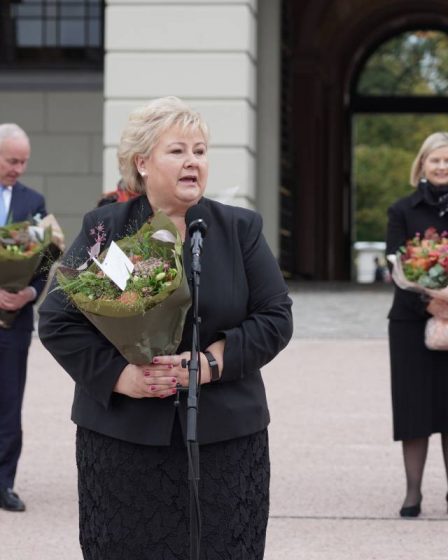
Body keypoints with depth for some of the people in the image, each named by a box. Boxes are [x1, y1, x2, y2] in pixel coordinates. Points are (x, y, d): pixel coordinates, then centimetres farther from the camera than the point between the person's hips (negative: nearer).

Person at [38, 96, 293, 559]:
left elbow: (275, 317, 2)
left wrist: (211, 363, -13)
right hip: (122, 436, -1)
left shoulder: (240, 229, 7)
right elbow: (57, 320, 0)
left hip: (225, 435, 1)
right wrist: (120, 375, -13)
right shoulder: (103, 229, 3)